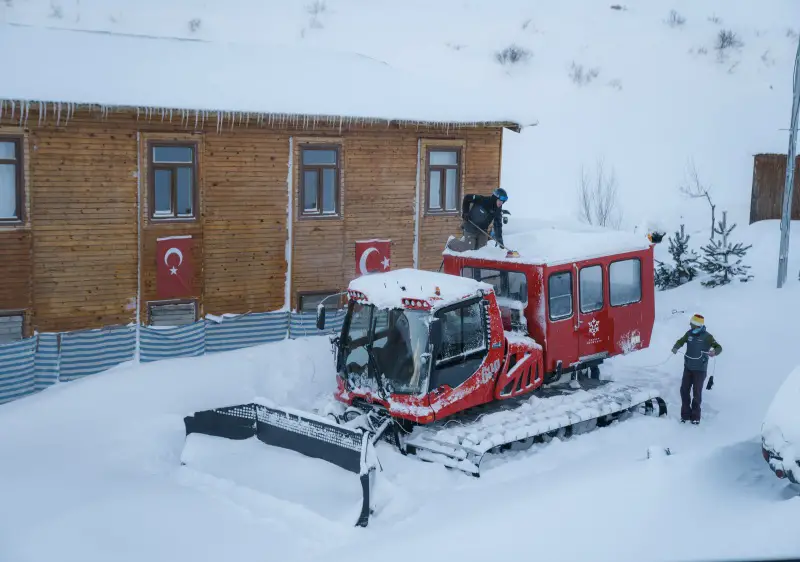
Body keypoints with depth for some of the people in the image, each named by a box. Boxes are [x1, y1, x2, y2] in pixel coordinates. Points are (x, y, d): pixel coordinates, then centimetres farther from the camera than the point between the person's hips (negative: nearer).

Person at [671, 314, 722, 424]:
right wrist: (676, 347, -10)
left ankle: (695, 416, 15)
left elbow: (719, 347, -14)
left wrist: (714, 351, -37)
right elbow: (681, 341, 11)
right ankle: (685, 414, 17)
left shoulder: (706, 336, -12)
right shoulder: (689, 333, 0)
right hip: (688, 367, 4)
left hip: (700, 369, -4)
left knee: (697, 392, 1)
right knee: (684, 390, 4)